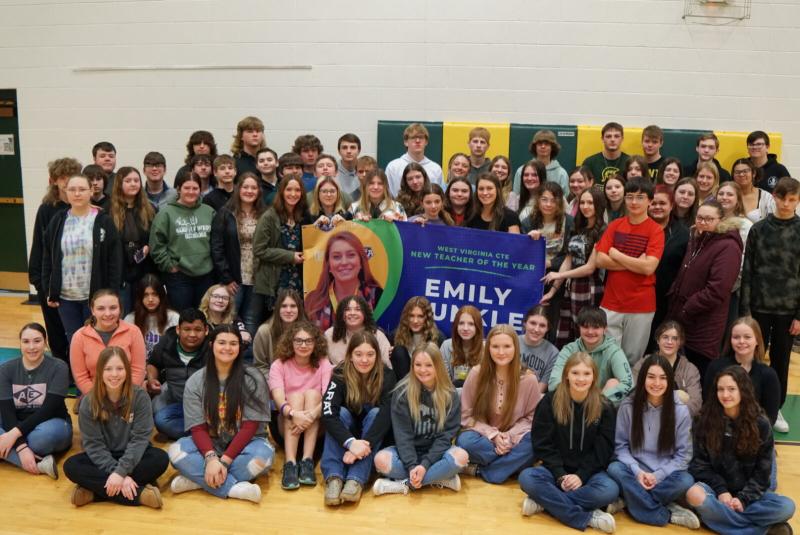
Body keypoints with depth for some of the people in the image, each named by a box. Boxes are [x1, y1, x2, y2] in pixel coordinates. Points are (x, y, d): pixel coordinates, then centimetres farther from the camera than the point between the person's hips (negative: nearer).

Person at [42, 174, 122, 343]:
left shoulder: (103, 221, -5)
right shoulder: (57, 221, 5)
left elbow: (115, 260, -6)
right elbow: (47, 258, 9)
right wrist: (48, 291, 4)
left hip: (96, 295, -3)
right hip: (65, 296, 3)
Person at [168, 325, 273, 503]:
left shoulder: (252, 378, -9)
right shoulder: (195, 381, -2)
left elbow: (249, 427, -12)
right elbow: (198, 428, -8)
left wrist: (224, 461, -22)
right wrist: (211, 458, -27)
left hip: (244, 443, -1)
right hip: (210, 445, 2)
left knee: (263, 455, -34)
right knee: (176, 451, -27)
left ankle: (198, 479, -24)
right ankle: (235, 487, -32)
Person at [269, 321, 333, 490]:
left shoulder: (323, 364, -5)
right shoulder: (279, 365, -7)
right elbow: (278, 399, -23)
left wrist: (312, 415, -41)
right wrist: (293, 413, -45)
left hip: (316, 429, 0)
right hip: (286, 426, 0)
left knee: (312, 393, -24)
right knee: (295, 396, -25)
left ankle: (307, 461, -32)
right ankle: (290, 463, -38)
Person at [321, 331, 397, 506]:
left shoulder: (386, 376, -17)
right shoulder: (340, 374, -17)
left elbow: (386, 416, -29)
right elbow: (328, 413, -30)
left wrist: (364, 444, -43)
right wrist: (351, 442, -44)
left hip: (373, 439, 0)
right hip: (346, 437, 0)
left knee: (375, 412, -28)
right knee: (342, 412, -27)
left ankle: (356, 479, -39)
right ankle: (334, 477, -38)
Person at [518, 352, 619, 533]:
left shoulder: (604, 408, -2)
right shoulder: (549, 402, -4)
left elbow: (603, 450, -3)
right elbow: (542, 445, -4)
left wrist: (581, 475, -16)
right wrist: (560, 475, -16)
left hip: (589, 471, 0)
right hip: (556, 469, 0)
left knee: (610, 490, -32)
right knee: (527, 478, -30)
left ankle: (546, 500, -24)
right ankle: (588, 517, -28)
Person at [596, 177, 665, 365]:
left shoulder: (656, 230, -5)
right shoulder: (615, 225, 6)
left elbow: (648, 267, -16)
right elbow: (600, 260, -4)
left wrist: (616, 254, -8)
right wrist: (636, 263, -11)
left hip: (641, 305, -2)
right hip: (611, 303, 2)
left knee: (633, 357, 8)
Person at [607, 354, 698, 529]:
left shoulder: (681, 411, -7)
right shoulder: (628, 406, -6)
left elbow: (683, 454, -4)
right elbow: (621, 446, -1)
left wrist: (658, 475, -16)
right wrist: (637, 471, -19)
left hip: (665, 475, -1)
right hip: (635, 472, 1)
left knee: (686, 481, -31)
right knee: (615, 469, -31)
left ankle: (634, 498, -19)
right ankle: (668, 514, -25)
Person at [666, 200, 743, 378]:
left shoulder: (727, 247, -14)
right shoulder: (696, 240, 14)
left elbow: (716, 291, -22)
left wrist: (685, 312, -15)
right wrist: (674, 304, 10)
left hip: (704, 329, -8)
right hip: (682, 321, 8)